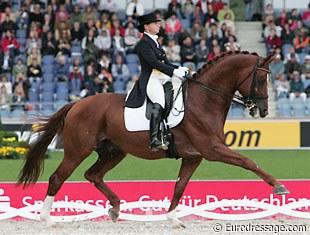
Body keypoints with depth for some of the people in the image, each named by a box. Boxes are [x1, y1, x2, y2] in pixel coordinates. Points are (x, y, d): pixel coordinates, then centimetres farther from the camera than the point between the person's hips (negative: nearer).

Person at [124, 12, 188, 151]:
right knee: (159, 104, -33)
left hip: (162, 80, 11)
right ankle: (154, 140, -47)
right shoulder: (144, 43, -6)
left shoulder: (154, 42, 23)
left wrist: (179, 69, 7)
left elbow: (164, 63, 24)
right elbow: (153, 62, -19)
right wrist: (174, 71, -23)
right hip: (151, 81, -11)